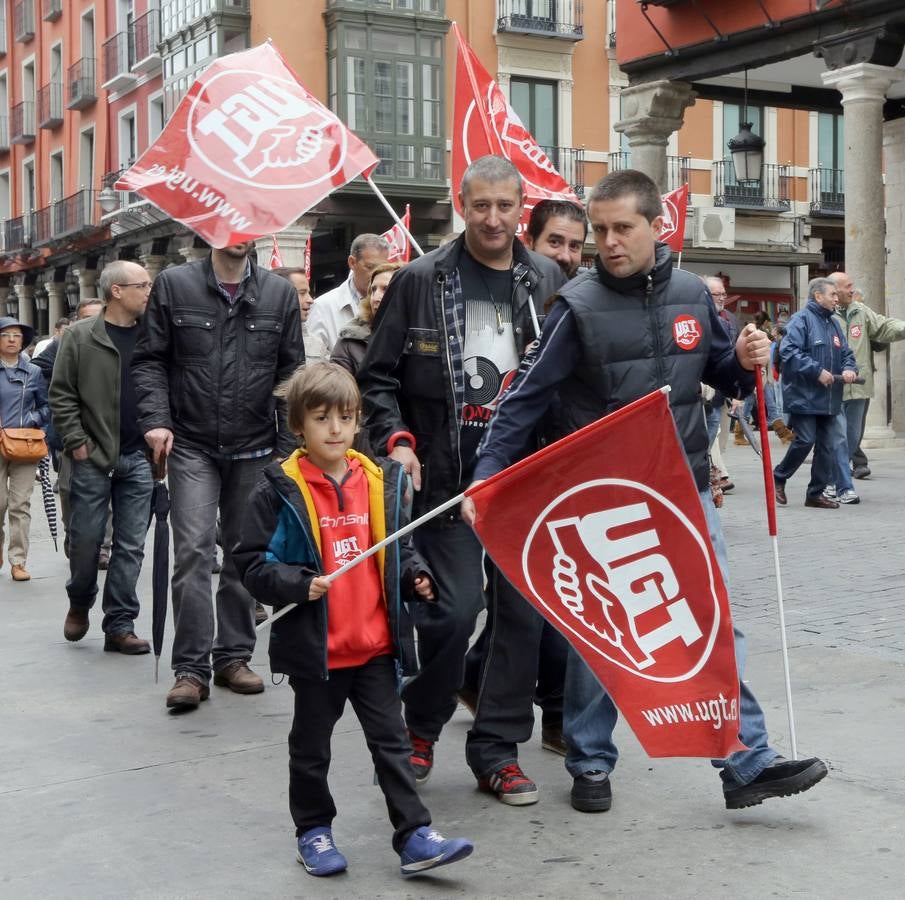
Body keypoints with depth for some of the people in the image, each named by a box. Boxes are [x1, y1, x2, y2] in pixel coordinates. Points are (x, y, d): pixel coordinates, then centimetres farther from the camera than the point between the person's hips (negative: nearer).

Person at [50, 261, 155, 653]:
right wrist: (76, 442, -8)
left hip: (139, 458, 2)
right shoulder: (81, 336, -2)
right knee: (86, 539, 6)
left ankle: (120, 625, 10)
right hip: (93, 458, -2)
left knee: (131, 546, 3)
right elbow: (61, 394, -2)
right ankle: (79, 602, 33)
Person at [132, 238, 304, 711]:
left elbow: (290, 372, 7)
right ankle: (191, 668, -4)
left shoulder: (280, 293, 5)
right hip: (191, 446, -2)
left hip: (255, 448, 2)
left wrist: (288, 446, 2)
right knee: (193, 550, -10)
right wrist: (155, 419, -11)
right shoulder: (174, 285, 1)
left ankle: (234, 656, 22)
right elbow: (149, 359, 3)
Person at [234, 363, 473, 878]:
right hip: (315, 647, -3)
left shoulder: (382, 482, 4)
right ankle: (314, 831, 30)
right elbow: (252, 563, -8)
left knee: (392, 741, 8)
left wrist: (416, 577, -1)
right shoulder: (280, 491, -9)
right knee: (312, 746, 13)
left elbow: (398, 550, 16)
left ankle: (414, 836, 12)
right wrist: (298, 584, -22)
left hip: (377, 644, 3)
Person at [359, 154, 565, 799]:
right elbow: (378, 375, 4)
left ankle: (497, 751, 19)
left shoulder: (549, 282, 8)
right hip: (447, 477, -3)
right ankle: (421, 727, 19)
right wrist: (396, 439, -10)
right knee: (453, 609, -8)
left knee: (523, 613, 4)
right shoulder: (421, 280, 1)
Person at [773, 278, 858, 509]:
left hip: (829, 399, 8)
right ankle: (779, 477, 14)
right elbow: (788, 351, -21)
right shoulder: (801, 320, -10)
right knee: (805, 441, -9)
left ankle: (816, 493, 15)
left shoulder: (834, 323, 16)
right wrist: (817, 371, -22)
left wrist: (850, 369, -2)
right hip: (804, 396, -8)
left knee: (828, 445, 6)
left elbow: (846, 353, 21)